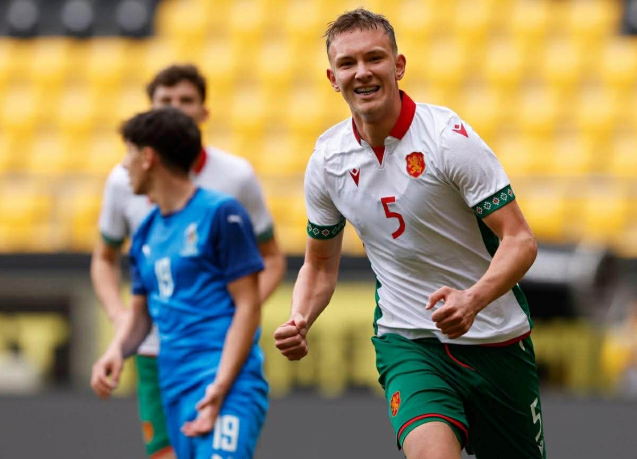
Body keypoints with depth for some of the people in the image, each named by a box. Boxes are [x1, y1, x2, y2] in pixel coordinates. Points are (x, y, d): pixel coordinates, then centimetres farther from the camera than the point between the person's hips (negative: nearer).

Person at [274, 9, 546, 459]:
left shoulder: (449, 136, -15)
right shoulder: (327, 159, -2)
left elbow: (520, 240, -16)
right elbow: (320, 264, 13)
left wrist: (473, 299, -34)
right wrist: (298, 321, -8)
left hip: (493, 337, -1)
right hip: (406, 339, 1)